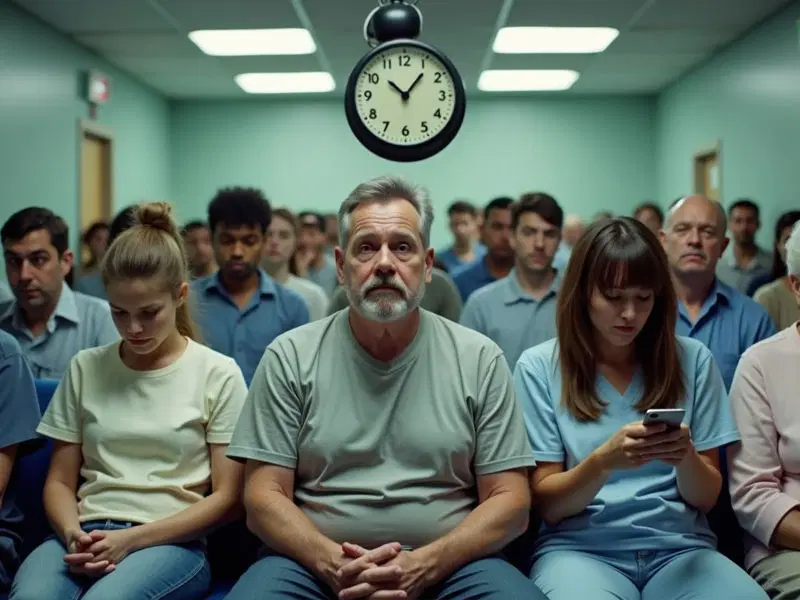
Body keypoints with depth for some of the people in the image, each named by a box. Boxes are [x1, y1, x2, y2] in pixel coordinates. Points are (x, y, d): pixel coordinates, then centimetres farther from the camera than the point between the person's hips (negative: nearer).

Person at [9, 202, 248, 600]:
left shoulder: (218, 373, 5)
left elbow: (227, 497, 2)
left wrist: (130, 540, -10)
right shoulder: (85, 368, 15)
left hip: (171, 541, -2)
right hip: (86, 535, 3)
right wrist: (73, 534, -8)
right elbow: (60, 482, 16)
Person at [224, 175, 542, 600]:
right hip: (318, 564, -1)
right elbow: (264, 497, 2)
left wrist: (424, 565, -14)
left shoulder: (480, 360, 5)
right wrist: (332, 562, -17)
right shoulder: (289, 358, 5)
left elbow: (509, 501, 3)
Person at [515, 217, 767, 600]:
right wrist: (603, 461, -20)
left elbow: (707, 497, 8)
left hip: (680, 546, 3)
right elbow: (546, 503, -1)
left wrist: (686, 458, -15)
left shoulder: (693, 361, 6)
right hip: (580, 547, -2)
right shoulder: (539, 367, 0)